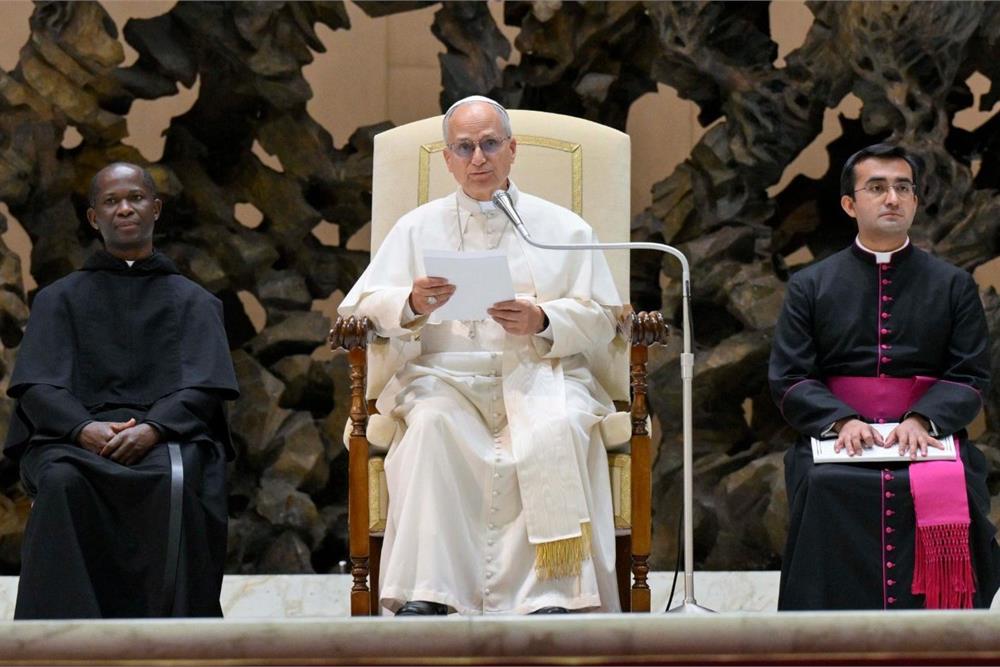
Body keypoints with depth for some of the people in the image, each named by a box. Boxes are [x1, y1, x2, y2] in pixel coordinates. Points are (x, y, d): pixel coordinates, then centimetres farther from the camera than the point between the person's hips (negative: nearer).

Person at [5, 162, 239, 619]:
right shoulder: (59, 300, 21)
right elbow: (37, 388, 7)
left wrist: (153, 429, -17)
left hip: (168, 435, 0)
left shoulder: (192, 302, 20)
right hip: (71, 437, 0)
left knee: (178, 483, -38)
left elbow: (202, 390, 5)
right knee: (63, 482, -37)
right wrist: (85, 429, -16)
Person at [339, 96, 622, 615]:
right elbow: (360, 308, 7)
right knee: (433, 426, -34)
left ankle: (551, 597, -37)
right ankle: (424, 595, -38)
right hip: (445, 377, 1)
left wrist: (542, 322, -11)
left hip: (539, 374, 0)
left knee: (556, 433, -34)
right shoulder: (418, 228, 18)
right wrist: (411, 304, -15)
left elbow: (600, 321, 9)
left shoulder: (562, 228, 16)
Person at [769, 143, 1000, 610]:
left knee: (948, 487, -31)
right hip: (837, 442, 0)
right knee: (824, 486, -32)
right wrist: (840, 420, -13)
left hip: (929, 438, 0)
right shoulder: (810, 287, 13)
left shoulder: (953, 286, 14)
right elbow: (788, 378, 6)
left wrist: (922, 419, -14)